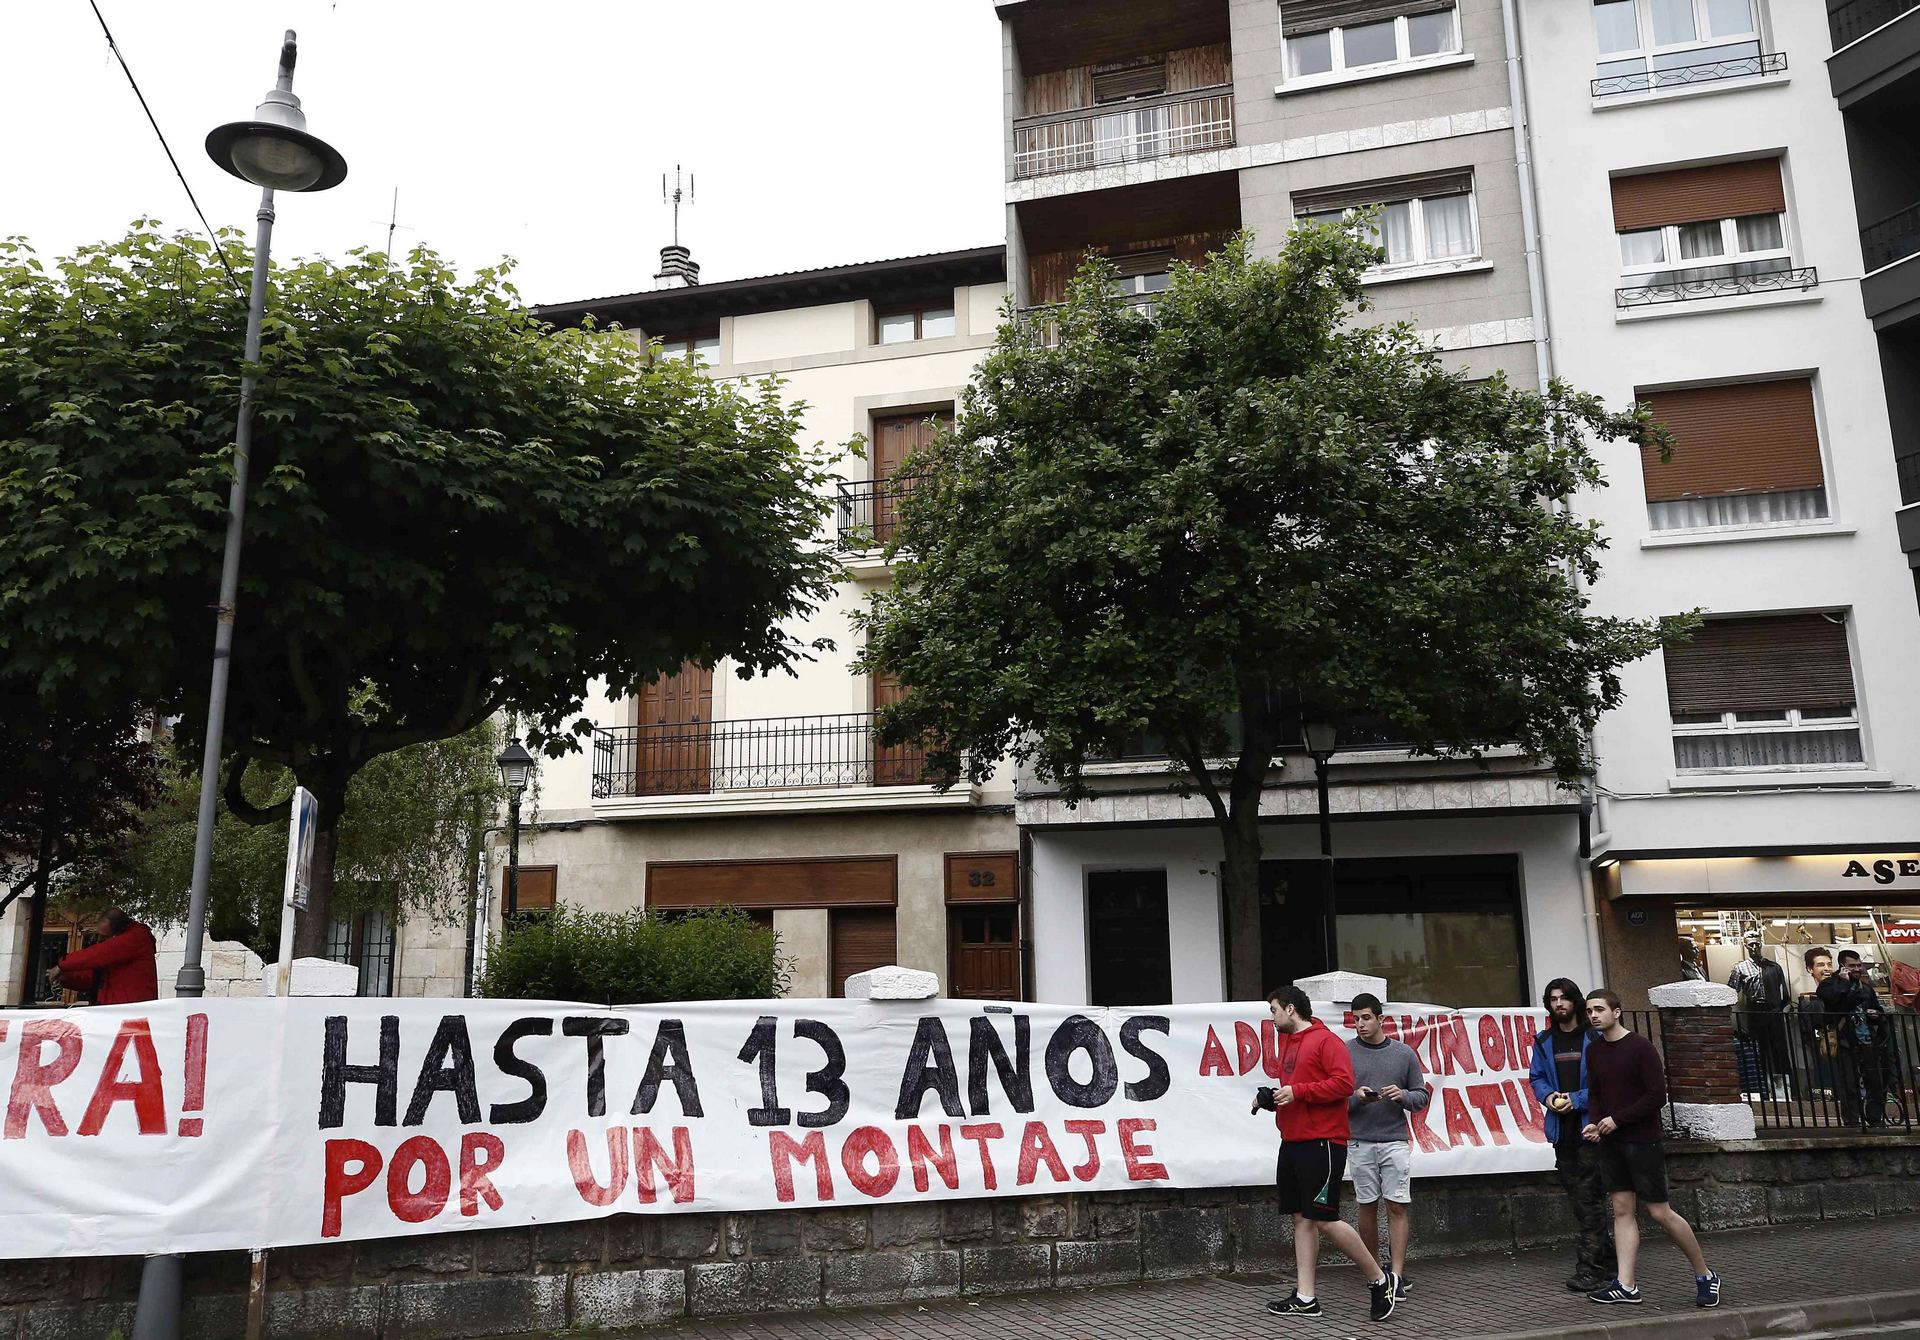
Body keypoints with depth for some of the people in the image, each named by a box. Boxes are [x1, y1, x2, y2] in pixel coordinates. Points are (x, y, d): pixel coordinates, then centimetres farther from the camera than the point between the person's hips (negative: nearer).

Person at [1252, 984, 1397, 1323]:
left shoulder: (1325, 1040, -10)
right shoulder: (1288, 1043, 17)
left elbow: (1344, 1083, -19)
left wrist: (1298, 1091, -21)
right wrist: (1272, 1098, 7)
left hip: (1322, 1143, -9)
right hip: (1292, 1142, 9)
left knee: (1323, 1220, -7)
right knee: (1301, 1219, 8)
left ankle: (1380, 1280, 9)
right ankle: (1305, 1298, 12)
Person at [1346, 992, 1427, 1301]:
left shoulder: (1404, 1054, 5)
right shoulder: (1345, 1053, 1)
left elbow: (1422, 1096, 9)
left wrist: (1403, 1096, -11)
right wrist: (1356, 1097, -18)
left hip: (1396, 1140, 0)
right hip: (1360, 1143, 0)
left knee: (1397, 1206, -5)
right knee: (1367, 1207, 6)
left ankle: (1397, 1275, -2)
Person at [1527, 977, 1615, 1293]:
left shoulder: (1594, 1038, -6)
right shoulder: (1544, 1042, 11)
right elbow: (1535, 1077, 14)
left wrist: (1576, 1100, -16)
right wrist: (1547, 1096, -6)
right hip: (1561, 1130, 6)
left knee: (1589, 1196, -8)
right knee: (1576, 1197, 12)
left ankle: (1589, 1267, -4)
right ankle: (1605, 1258, 25)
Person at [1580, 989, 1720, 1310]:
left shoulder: (1640, 1047, -12)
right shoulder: (1594, 1050, 8)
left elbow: (1657, 1095, -15)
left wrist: (1617, 1119, -16)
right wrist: (1594, 1123, -5)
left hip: (1642, 1141, -6)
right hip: (1610, 1142, 6)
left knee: (1659, 1213, -1)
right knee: (1622, 1209, 5)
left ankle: (1704, 1274, 17)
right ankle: (1625, 1285, 6)